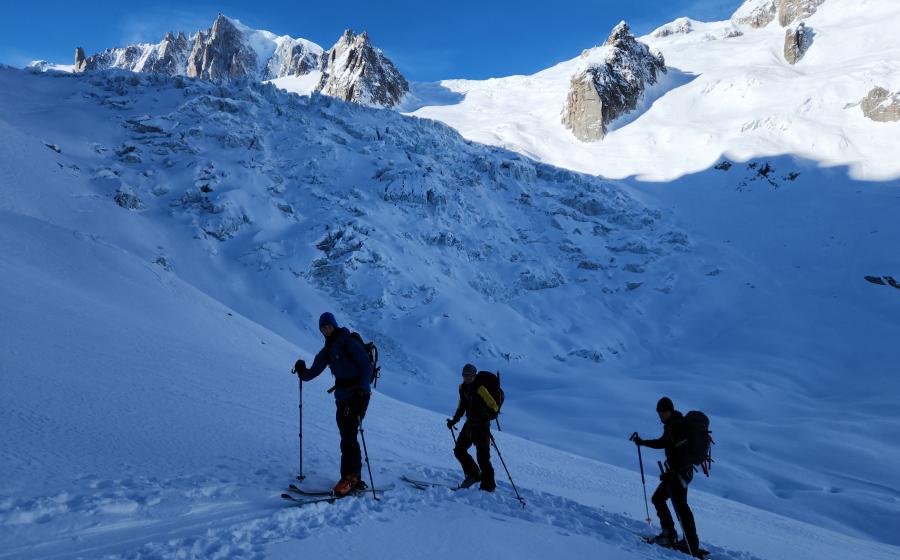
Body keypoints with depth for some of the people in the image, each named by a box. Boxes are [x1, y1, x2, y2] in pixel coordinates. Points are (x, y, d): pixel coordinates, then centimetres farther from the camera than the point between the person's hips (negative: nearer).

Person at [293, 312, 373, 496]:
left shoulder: (349, 343, -9)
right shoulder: (327, 351, 14)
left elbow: (367, 365, -15)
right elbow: (312, 373, 14)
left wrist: (362, 387, -27)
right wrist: (302, 372, -7)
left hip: (359, 394, -8)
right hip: (342, 397, 8)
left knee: (348, 437, -13)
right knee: (348, 439, 9)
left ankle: (348, 478, -9)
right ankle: (356, 480, 15)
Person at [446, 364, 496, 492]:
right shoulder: (463, 388, 8)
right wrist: (454, 420, 15)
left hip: (482, 424, -8)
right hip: (470, 423, 8)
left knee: (482, 456, -9)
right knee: (459, 450, 9)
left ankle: (488, 484, 2)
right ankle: (474, 475, 23)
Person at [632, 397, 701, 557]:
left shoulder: (676, 425, -18)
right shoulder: (671, 424, 13)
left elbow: (684, 453, -25)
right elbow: (663, 442, 29)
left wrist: (672, 472, -29)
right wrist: (643, 442, 24)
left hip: (680, 471, -11)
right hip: (675, 471, 11)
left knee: (680, 505, -11)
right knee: (658, 498, 16)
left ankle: (692, 544, -7)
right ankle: (669, 533, 21)